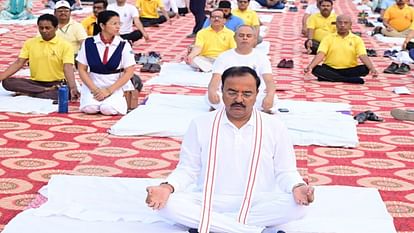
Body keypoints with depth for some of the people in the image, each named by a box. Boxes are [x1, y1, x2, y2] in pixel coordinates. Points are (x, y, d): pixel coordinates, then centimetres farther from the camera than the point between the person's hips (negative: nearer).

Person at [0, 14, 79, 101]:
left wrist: (73, 88, -34)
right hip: (35, 83, 4)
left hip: (57, 84, -3)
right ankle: (49, 91, -24)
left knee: (69, 91, -37)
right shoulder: (30, 43, 6)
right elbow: (19, 63, 3)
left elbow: (68, 68, -16)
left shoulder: (65, 45, -5)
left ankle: (27, 92, -27)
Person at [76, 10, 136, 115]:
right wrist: (95, 89, -11)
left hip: (115, 86, -1)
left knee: (108, 109, -28)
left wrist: (109, 90, -13)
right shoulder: (88, 43, -2)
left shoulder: (124, 45, -5)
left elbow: (129, 72, -5)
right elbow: (82, 69, 1)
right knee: (90, 108, -26)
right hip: (92, 85, 1)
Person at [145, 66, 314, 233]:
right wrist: (167, 187, -15)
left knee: (297, 204, -30)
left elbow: (285, 172, 5)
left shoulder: (275, 127, 3)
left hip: (258, 205, 0)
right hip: (209, 203, 0)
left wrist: (297, 187, -18)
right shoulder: (200, 125, 3)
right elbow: (188, 169, 6)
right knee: (168, 203, -29)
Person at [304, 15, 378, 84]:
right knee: (316, 70, -30)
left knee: (365, 69, -27)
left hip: (349, 70, 0)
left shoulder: (356, 39, 3)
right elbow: (321, 54, -9)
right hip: (330, 69, 0)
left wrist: (372, 69, -29)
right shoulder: (328, 38, 3)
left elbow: (363, 56, -9)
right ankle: (350, 80, -30)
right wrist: (310, 66, -28)